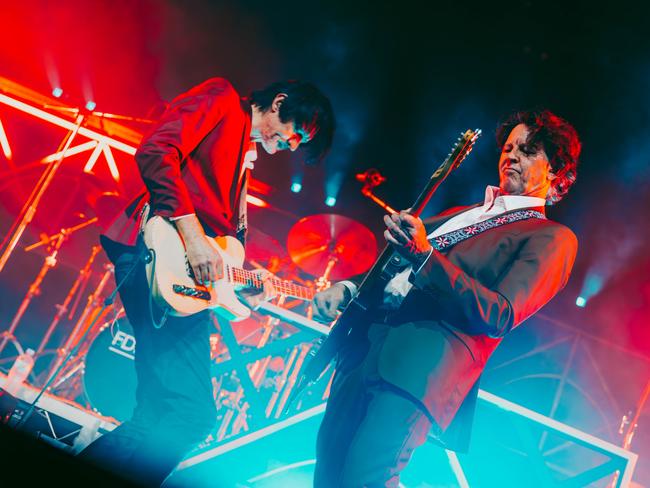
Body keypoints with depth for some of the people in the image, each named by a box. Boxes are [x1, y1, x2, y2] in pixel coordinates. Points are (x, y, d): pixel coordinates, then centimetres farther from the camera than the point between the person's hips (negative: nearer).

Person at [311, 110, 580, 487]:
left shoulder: (552, 238, 5)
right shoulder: (461, 214, 27)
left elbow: (500, 317, -9)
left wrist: (425, 257, -18)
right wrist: (347, 289, 11)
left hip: (435, 349, -7)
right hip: (372, 332, 7)